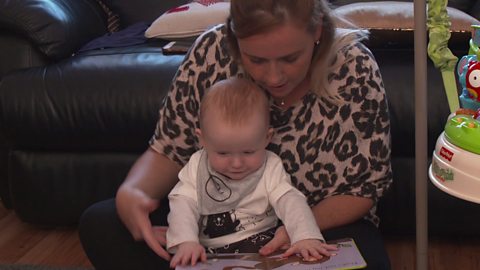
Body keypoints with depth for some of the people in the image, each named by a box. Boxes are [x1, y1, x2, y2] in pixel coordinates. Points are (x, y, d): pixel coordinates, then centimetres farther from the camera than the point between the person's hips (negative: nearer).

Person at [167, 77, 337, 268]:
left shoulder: (271, 168, -2)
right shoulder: (197, 167, 2)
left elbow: (290, 201, -12)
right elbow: (183, 204, -4)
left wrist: (306, 237, -31)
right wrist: (186, 242, -23)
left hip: (261, 248, -1)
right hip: (207, 252, 1)